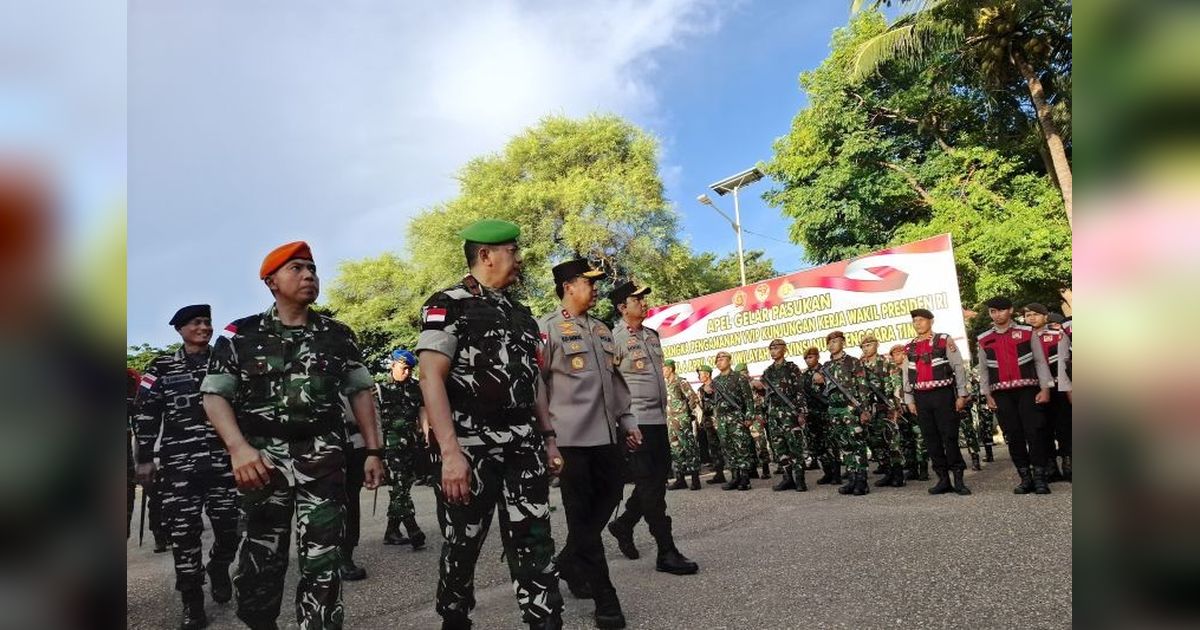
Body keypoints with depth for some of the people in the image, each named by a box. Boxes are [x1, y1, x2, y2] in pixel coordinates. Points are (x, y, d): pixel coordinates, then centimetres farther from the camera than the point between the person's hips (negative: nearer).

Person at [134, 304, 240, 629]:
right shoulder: (161, 367, 6)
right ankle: (192, 602, 12)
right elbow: (145, 414, 6)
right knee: (184, 532, -1)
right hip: (179, 463, -1)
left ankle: (219, 567, 33)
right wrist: (144, 458, 1)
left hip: (224, 460, 1)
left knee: (230, 527, 2)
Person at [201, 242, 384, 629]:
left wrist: (373, 450, 5)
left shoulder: (338, 335, 10)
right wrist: (238, 448, -15)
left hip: (323, 458, 1)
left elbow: (360, 392, 12)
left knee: (323, 562, -1)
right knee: (259, 562, 7)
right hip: (263, 458, 0)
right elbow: (215, 395, 1)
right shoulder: (240, 335, 5)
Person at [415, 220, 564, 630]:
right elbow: (431, 379, -15)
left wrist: (547, 438, 13)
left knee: (535, 545, 4)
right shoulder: (448, 305, -6)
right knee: (462, 549, 9)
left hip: (523, 447, 6)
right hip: (470, 448, -5)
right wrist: (450, 451, -22)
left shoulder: (520, 313, 16)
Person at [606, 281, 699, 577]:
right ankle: (666, 552, 2)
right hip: (635, 420, -8)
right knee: (650, 484, -4)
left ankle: (623, 524, 33)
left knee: (659, 478, 13)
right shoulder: (614, 338, -10)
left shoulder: (652, 334, 14)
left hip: (658, 418, 8)